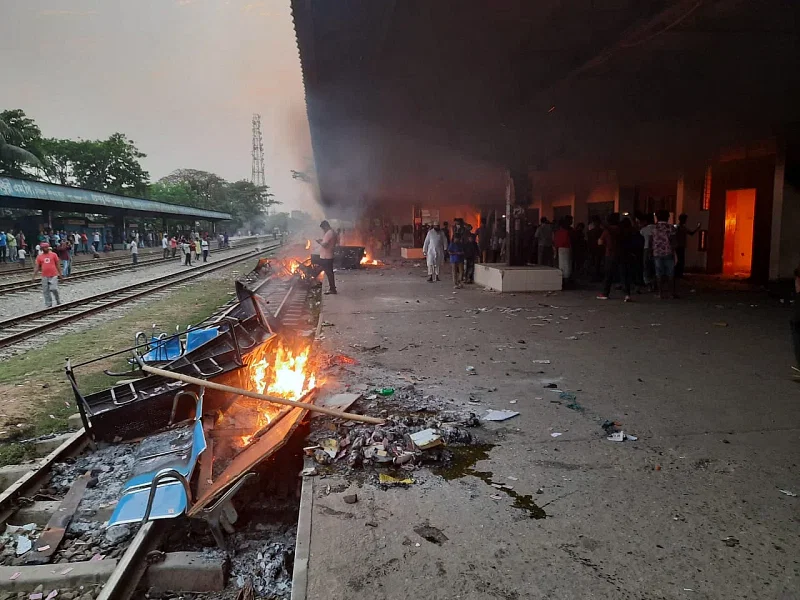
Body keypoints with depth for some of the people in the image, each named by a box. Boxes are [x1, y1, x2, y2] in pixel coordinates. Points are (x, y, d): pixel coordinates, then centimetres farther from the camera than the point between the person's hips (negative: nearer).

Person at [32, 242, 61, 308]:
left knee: (54, 289, -11)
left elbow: (58, 264, 6)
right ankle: (48, 304, 14)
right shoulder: (39, 257, 6)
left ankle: (58, 301, 13)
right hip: (44, 277, 2)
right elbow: (36, 267, 6)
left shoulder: (53, 254, 4)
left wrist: (59, 273, 3)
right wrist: (34, 276, 1)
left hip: (53, 276, -2)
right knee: (46, 291, 4)